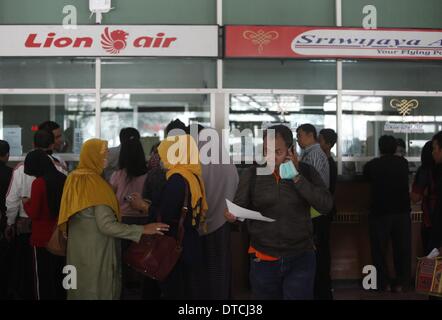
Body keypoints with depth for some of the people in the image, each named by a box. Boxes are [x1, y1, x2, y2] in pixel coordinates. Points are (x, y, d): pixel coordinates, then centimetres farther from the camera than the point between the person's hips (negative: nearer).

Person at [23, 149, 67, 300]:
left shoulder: (38, 183, -17)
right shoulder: (63, 179, -1)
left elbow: (33, 213, -14)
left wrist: (26, 202, 5)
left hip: (43, 238, -5)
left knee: (43, 276, 6)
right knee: (60, 274, 17)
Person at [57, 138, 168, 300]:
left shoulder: (73, 178, 1)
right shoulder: (96, 185, -22)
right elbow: (106, 226, -26)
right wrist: (142, 229, -25)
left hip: (78, 248, 8)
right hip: (96, 252, -8)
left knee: (81, 289, 18)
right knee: (98, 291, 5)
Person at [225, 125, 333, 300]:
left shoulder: (306, 171, -1)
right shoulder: (252, 174, -1)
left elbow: (326, 204, -12)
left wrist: (296, 178, -16)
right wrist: (232, 215, -24)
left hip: (300, 259, -1)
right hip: (263, 259, 1)